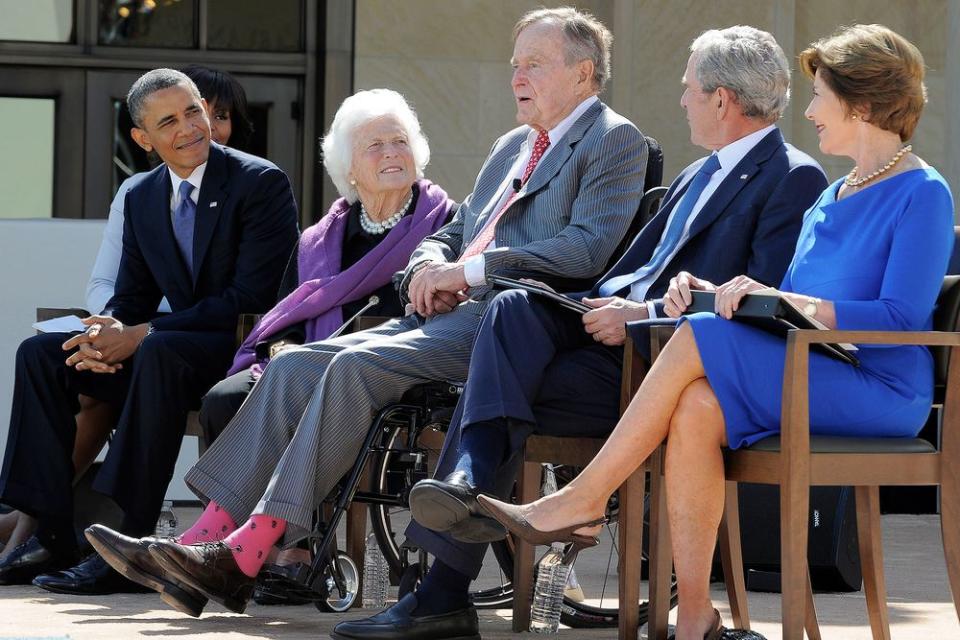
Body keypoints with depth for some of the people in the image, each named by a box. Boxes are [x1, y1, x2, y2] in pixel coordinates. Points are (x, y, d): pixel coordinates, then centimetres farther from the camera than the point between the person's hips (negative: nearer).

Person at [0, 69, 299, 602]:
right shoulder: (142, 198, 10)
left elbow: (252, 298, -19)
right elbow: (132, 297, 14)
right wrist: (110, 336, -14)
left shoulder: (261, 183, -11)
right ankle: (51, 535, -10)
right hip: (176, 351, 8)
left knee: (159, 350, -38)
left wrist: (141, 334, -22)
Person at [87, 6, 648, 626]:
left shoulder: (617, 142, 1)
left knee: (359, 365, -28)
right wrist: (430, 265, 5)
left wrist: (466, 272, -14)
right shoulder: (512, 146, 29)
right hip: (451, 314, 9)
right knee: (296, 365, -11)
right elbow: (450, 236, 31)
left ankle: (247, 552, -32)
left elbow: (587, 248, -14)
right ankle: (213, 534, -20)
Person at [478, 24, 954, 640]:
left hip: (880, 393, -8)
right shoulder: (831, 200, 22)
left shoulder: (922, 194, -6)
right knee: (697, 407, -23)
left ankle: (583, 500, -16)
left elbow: (899, 317, -18)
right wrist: (712, 291, 5)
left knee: (699, 340, -22)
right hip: (811, 381, 8)